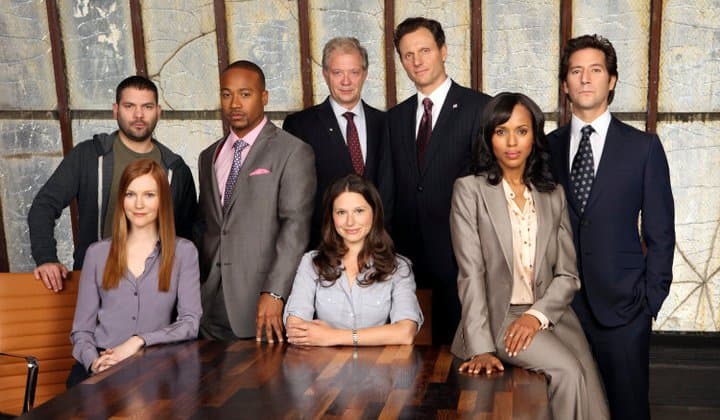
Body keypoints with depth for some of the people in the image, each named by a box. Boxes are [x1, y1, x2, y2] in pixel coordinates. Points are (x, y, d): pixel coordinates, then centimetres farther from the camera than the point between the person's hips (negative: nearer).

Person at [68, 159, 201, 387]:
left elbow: (190, 322, -1)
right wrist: (94, 362, -10)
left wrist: (139, 341, -14)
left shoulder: (183, 251, 6)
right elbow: (81, 328, 10)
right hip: (103, 365, 2)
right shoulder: (97, 253, 11)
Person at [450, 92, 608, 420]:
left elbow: (568, 275, 8)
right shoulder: (469, 190, 0)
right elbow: (471, 274, -7)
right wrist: (481, 348, -14)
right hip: (497, 315, -3)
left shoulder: (553, 197, 13)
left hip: (550, 315, 4)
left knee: (590, 387, -21)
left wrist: (537, 314, -11)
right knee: (568, 371, -26)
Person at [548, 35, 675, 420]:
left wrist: (651, 299, -3)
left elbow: (660, 232, 1)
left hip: (622, 305, -1)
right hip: (561, 304, 2)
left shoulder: (643, 147, 0)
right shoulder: (548, 147, 5)